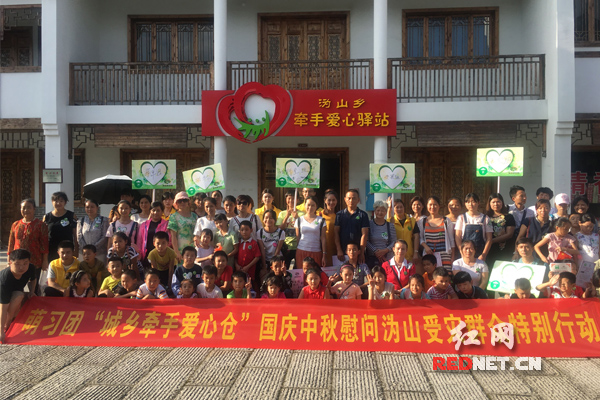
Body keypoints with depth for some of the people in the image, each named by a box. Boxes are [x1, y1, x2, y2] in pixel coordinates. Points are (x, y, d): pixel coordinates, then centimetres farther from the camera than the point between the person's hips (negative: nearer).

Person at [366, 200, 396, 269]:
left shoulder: (390, 226, 9)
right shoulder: (369, 224, 4)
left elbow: (394, 242, 5)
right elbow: (366, 241, -2)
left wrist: (385, 250, -10)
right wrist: (375, 251, -10)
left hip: (387, 258, 1)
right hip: (371, 258, -1)